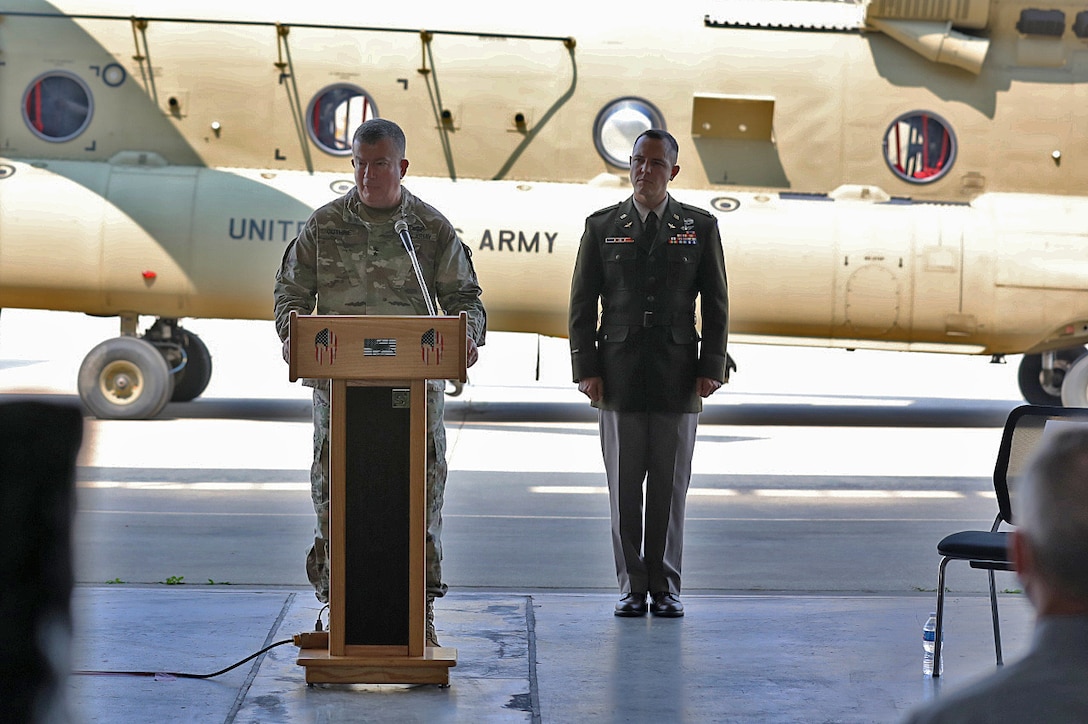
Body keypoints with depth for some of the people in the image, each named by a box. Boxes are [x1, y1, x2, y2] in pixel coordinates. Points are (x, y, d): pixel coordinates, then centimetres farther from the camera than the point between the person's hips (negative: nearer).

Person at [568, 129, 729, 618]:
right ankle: (632, 586, 10)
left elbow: (716, 305, 6)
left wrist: (711, 368, -3)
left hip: (677, 376, 0)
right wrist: (586, 369, -3)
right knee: (624, 487, 3)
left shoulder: (700, 227, 6)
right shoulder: (601, 226, 6)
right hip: (619, 376, 0)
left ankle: (665, 586, 11)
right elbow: (582, 303, 5)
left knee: (670, 488, 3)